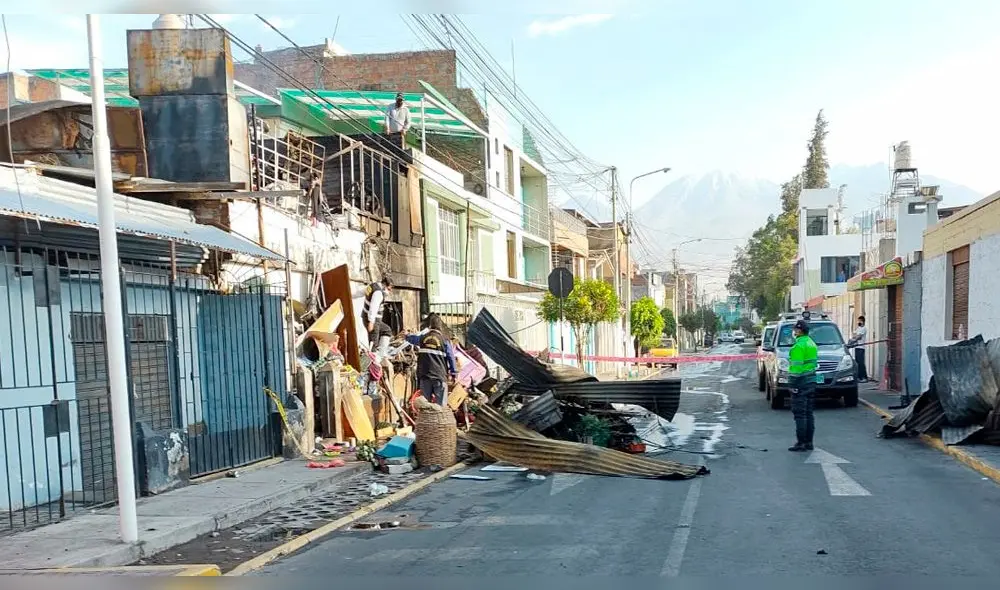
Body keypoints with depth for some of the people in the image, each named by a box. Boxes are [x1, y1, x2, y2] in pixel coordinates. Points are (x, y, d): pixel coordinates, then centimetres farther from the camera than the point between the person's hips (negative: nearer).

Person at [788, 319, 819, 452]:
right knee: (808, 413, 13)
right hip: (811, 381, 10)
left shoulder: (799, 346, -17)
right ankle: (809, 442, 17)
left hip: (801, 382, -10)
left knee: (800, 414, -6)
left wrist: (793, 384, -18)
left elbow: (796, 366, -20)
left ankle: (801, 443, -5)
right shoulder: (811, 343, 14)